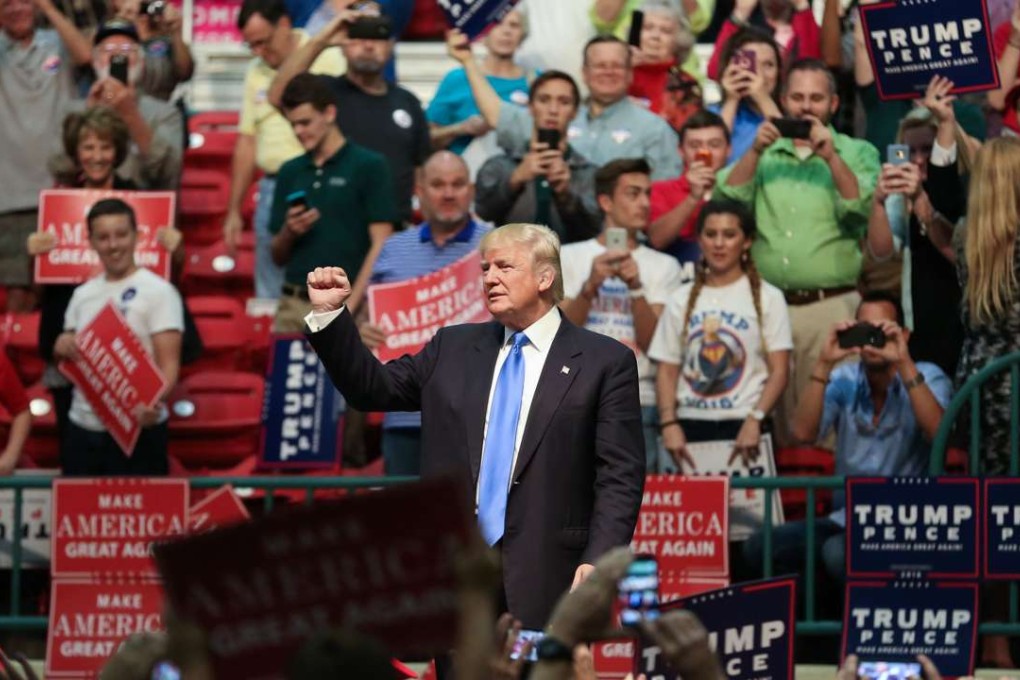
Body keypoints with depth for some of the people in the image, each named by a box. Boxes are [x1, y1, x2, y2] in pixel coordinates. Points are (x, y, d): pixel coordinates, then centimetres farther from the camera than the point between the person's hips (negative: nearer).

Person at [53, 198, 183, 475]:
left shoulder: (158, 292, -6)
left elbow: (169, 364, -14)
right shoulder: (83, 294, 14)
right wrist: (62, 347, -3)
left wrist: (153, 401, -35)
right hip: (82, 430, 6)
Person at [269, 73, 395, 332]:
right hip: (294, 304, 4)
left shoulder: (369, 166, -1)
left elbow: (380, 246, -6)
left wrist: (349, 307, -12)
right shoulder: (290, 173, 13)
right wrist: (289, 232, -5)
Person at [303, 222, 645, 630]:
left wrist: (599, 561, -14)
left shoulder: (605, 362, 1)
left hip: (544, 578, -4)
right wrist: (329, 314, 4)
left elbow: (621, 476, -3)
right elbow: (374, 388, 15)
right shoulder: (453, 348, 15)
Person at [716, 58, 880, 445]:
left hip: (832, 306, -3)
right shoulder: (764, 153, 15)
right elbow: (727, 200, 1)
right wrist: (756, 152, -11)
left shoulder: (857, 153, 8)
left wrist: (831, 158, -19)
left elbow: (861, 210, -8)